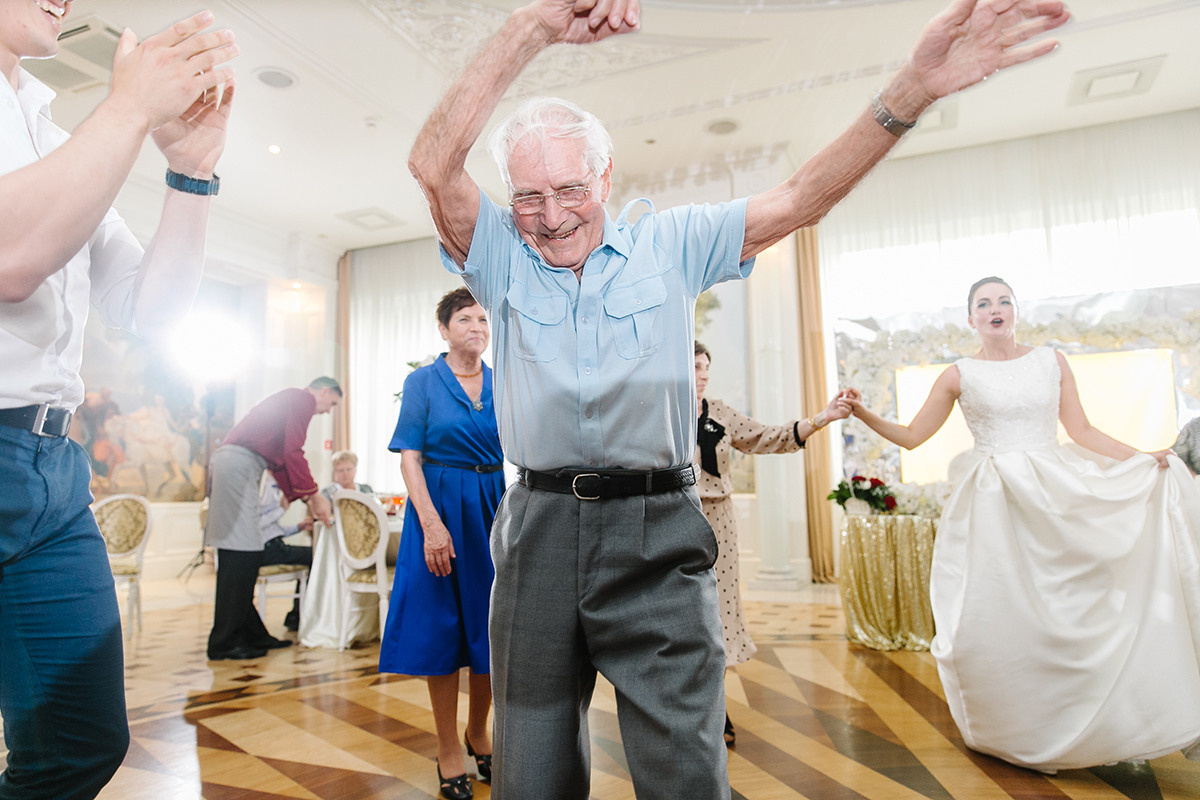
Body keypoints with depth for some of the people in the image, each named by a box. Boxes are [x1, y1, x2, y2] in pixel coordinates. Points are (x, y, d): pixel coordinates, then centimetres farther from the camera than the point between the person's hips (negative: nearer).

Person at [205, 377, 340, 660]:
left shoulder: (289, 402, 29)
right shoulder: (303, 399, -2)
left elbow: (280, 461, 30)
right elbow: (293, 453, -12)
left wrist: (304, 499, 27)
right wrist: (315, 496, -7)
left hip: (227, 464, 11)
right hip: (239, 464, -11)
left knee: (238, 556, 10)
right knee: (241, 554, -9)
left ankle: (250, 633, 16)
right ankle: (224, 642, -5)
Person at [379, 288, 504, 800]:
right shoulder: (423, 382, -1)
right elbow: (410, 458, -7)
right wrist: (432, 523, -17)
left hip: (494, 507, 3)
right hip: (441, 504, -3)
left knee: (492, 623, 9)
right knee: (443, 623, 3)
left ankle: (478, 732, 31)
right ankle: (448, 749, 20)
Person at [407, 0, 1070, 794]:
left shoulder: (671, 242, 6)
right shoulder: (503, 258, 5)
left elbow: (798, 201, -3)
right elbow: (433, 164, -10)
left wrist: (913, 89, -15)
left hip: (656, 536, -1)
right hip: (540, 531, 2)